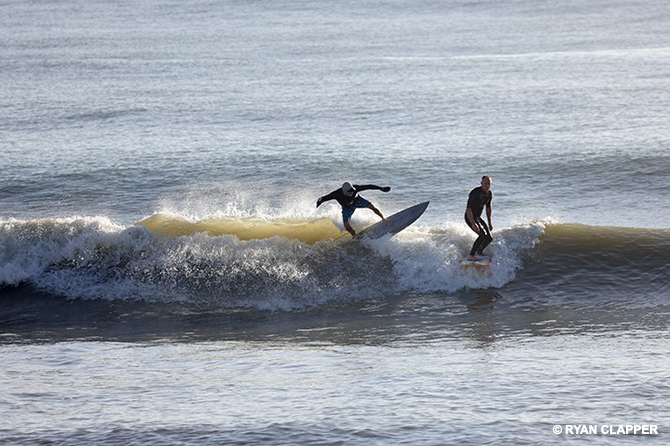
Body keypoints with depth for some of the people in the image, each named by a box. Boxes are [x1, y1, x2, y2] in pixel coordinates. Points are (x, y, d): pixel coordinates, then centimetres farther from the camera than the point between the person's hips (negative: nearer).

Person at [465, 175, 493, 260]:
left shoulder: (489, 194, 1)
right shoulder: (475, 193, -26)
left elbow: (488, 208, 17)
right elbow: (468, 209, -29)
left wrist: (489, 223, 21)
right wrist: (473, 224, -37)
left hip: (478, 217, 8)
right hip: (470, 218, -8)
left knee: (489, 238, 8)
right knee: (483, 235, -24)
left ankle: (479, 252, 34)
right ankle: (471, 255, -18)